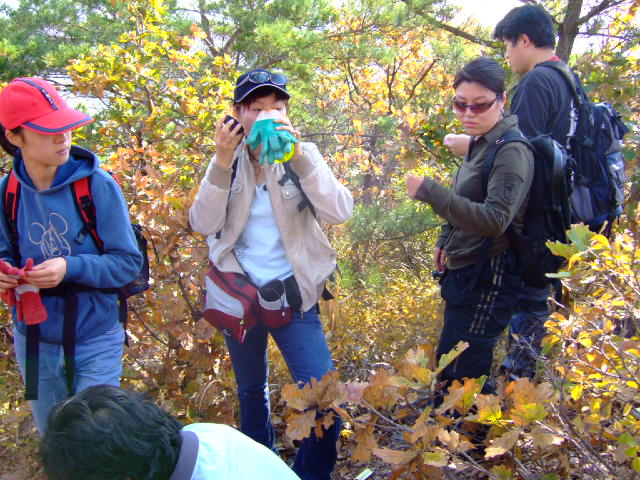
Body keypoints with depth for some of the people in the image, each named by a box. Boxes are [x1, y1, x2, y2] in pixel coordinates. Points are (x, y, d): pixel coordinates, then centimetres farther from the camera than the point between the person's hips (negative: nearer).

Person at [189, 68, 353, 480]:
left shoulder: (301, 157, -5)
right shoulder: (228, 160, -1)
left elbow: (340, 212, -20)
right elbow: (204, 224, -12)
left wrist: (298, 154, -27)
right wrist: (222, 164, -23)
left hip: (292, 295, -1)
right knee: (252, 392, 20)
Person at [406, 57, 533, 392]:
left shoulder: (511, 150, -19)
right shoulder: (480, 144, 11)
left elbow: (495, 219, -29)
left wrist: (429, 191, -31)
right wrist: (445, 241, 17)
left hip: (489, 276, -10)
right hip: (465, 270, 10)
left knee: (458, 376, -7)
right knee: (449, 366, 20)